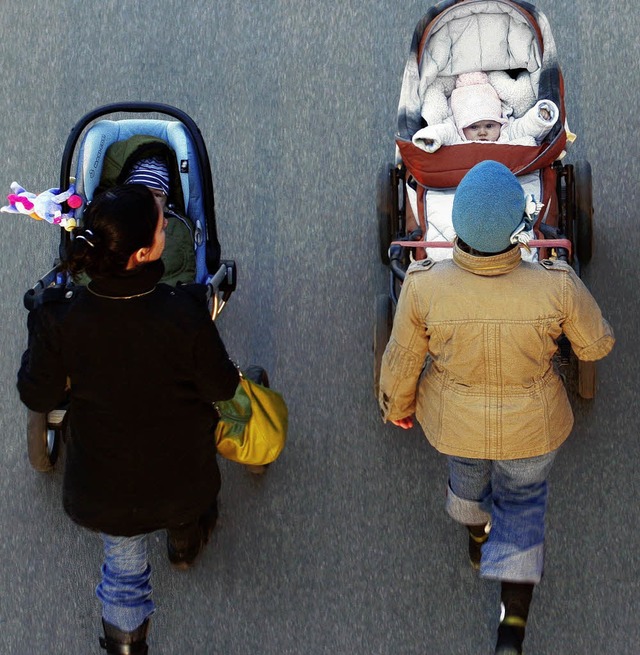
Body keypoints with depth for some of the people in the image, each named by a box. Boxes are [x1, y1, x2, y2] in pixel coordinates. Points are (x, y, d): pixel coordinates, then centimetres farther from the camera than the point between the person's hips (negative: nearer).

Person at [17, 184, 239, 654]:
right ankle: (186, 545, 73)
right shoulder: (185, 315, -34)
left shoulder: (60, 319, -29)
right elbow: (222, 388, -17)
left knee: (123, 565, 28)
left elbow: (39, 397, -13)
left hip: (105, 480, 0)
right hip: (180, 470, 0)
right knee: (187, 507, 39)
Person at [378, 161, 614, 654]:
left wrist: (397, 405, 7)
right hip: (531, 427, -1)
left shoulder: (424, 286, -31)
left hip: (455, 422, 1)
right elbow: (596, 345, -12)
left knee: (469, 470, 35)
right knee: (523, 502, 28)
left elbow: (402, 361, -14)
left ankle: (477, 537, 66)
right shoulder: (556, 286, -32)